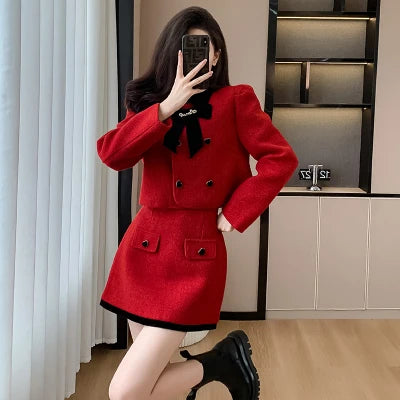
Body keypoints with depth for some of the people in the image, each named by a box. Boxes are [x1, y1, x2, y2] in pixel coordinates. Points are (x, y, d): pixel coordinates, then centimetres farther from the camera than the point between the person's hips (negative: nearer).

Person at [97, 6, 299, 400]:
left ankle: (221, 361, 11)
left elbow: (281, 159, -8)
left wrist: (235, 214, -9)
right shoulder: (149, 101, 10)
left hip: (196, 254, -5)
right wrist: (167, 106, -14)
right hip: (142, 249, 5)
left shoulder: (235, 100, 0)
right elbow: (111, 154, -7)